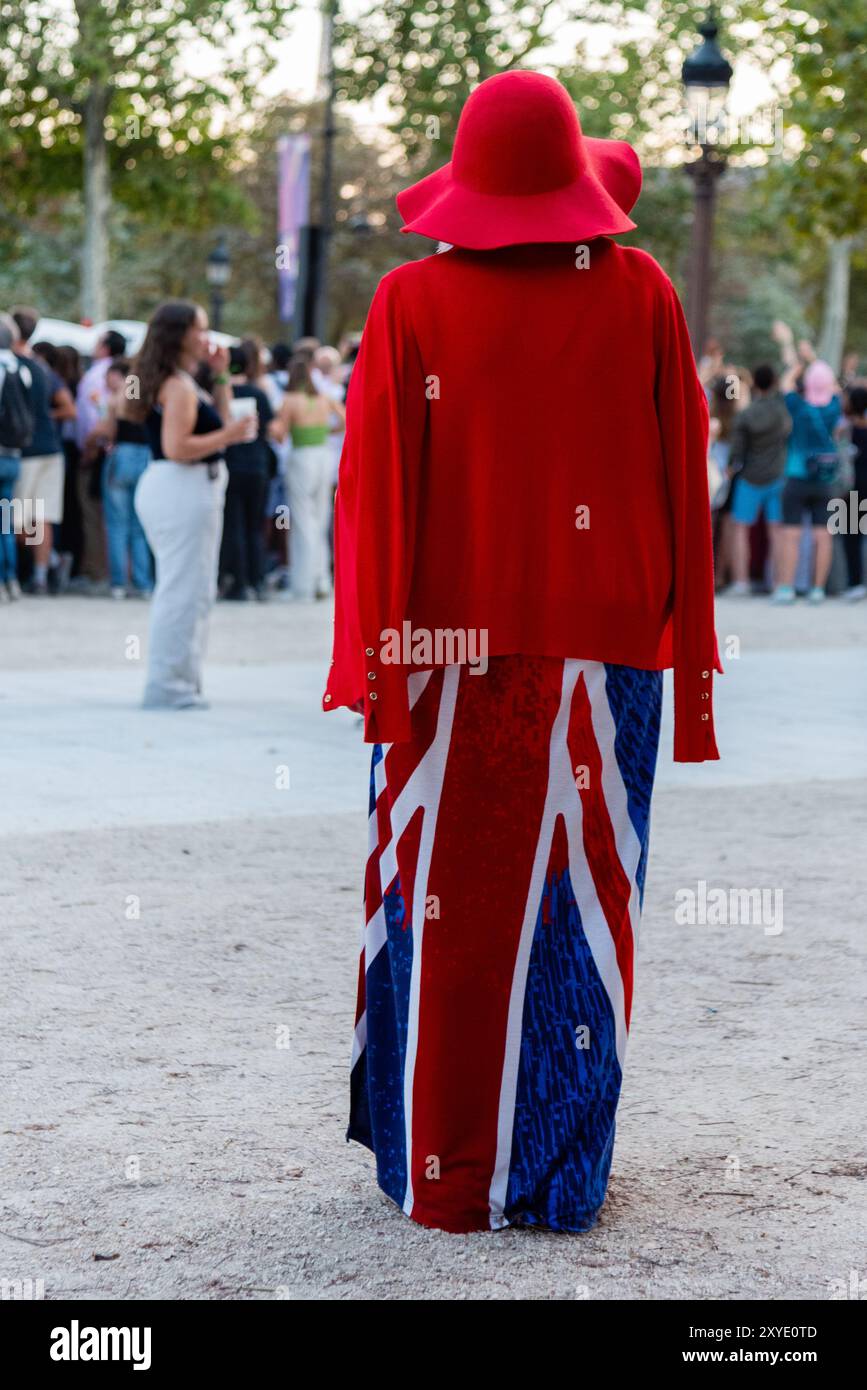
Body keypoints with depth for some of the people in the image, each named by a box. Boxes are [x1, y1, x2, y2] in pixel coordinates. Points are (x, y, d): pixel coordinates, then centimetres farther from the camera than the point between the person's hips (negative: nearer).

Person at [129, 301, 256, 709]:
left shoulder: (182, 382, 16)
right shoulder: (178, 386, -15)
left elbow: (218, 421, 23)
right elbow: (176, 447, -23)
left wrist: (221, 377, 15)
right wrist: (230, 435, -17)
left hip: (187, 491, 11)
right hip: (181, 490, -11)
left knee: (193, 591, 17)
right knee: (183, 591, -8)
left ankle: (176, 681, 23)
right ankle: (168, 686, -4)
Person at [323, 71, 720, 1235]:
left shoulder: (409, 303, -3)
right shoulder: (641, 297, -1)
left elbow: (372, 487, -5)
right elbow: (684, 481, 0)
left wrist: (376, 659, -1)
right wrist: (688, 655, 6)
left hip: (451, 660, 0)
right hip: (599, 655, 0)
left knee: (446, 905, 8)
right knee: (575, 902, 7)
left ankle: (440, 1170, 15)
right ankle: (558, 1172, 14)